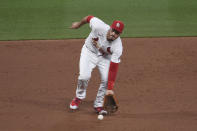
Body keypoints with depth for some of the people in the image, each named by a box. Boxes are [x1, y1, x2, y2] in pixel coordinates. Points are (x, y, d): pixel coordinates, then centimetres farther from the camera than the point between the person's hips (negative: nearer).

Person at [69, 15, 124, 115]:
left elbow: (113, 68, -30)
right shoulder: (98, 26, -33)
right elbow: (89, 18, -11)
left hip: (105, 57, 1)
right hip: (89, 52, 0)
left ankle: (98, 105, 4)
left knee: (107, 79, -18)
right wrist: (79, 24, 9)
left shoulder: (117, 47, -30)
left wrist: (110, 89, -33)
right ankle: (79, 97, 9)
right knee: (84, 76, -21)